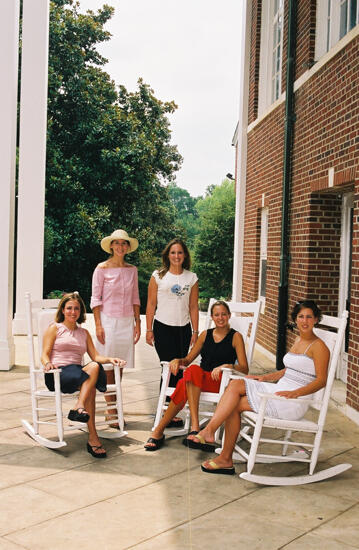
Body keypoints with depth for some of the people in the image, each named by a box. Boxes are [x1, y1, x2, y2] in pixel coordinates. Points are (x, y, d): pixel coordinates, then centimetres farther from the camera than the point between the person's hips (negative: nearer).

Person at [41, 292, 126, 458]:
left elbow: (95, 356, 15)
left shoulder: (84, 333, 25)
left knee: (95, 367, -33)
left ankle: (79, 408, -46)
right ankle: (93, 438, -39)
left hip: (79, 372, 4)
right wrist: (47, 363, -22)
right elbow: (45, 354, 1)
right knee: (91, 386, -33)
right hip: (57, 374, -4)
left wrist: (110, 359, -6)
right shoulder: (55, 328, 11)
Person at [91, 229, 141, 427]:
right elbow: (96, 298, -3)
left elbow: (135, 298, 13)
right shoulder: (102, 268, -3)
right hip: (108, 319, -4)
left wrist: (137, 323, 8)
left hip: (126, 321, 4)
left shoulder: (132, 270, 9)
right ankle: (111, 411, 5)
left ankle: (113, 409, 16)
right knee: (108, 368, -2)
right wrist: (98, 325, -9)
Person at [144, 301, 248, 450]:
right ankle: (195, 426, -39)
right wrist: (178, 360, -2)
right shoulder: (205, 334, 20)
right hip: (199, 378, 4)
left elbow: (244, 368, -2)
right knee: (193, 370, -35)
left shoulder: (235, 337, 7)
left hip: (220, 381, -4)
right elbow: (188, 360, 21)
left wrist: (226, 366, -21)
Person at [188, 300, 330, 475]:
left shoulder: (318, 346, -6)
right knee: (235, 384, -13)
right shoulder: (297, 341, 18)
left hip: (293, 402, -8)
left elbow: (321, 380, -12)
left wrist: (295, 393, -25)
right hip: (279, 391, 8)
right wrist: (265, 377, 14)